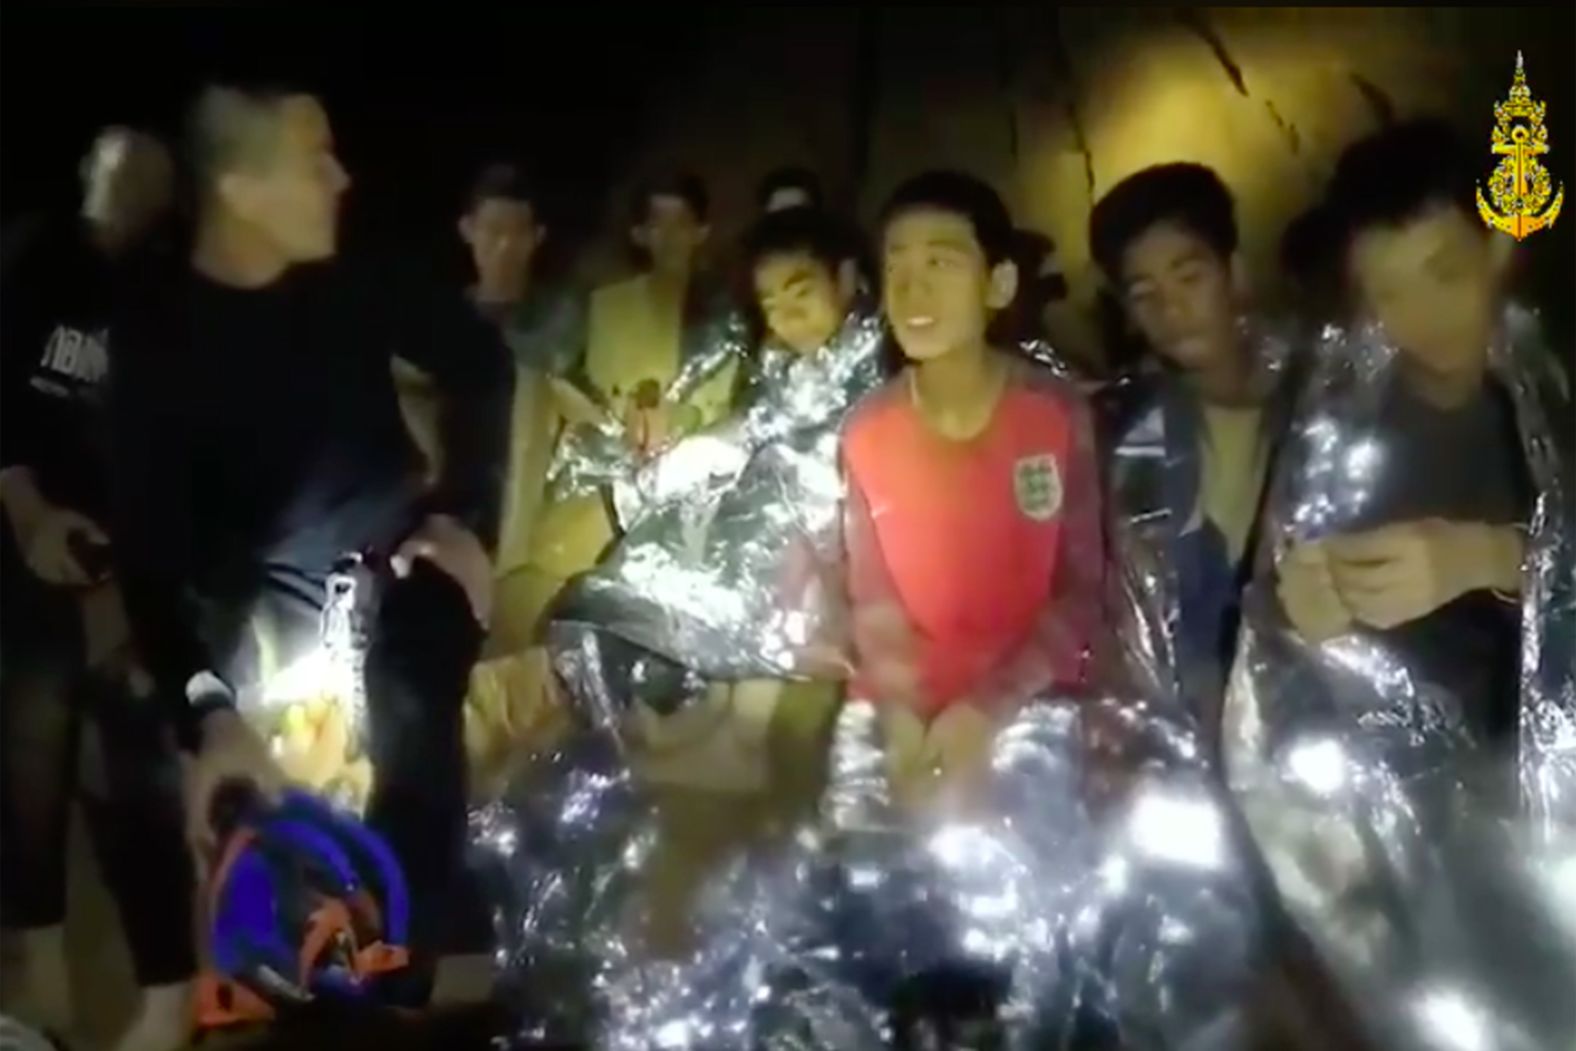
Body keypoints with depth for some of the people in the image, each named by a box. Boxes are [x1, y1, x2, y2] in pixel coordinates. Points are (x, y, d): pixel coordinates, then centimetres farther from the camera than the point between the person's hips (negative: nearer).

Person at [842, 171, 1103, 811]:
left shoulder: (1060, 416, -8)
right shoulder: (865, 433, -2)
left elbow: (1083, 591, -7)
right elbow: (872, 597, -3)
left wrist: (989, 707, -17)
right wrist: (901, 716, -18)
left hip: (1034, 710, -1)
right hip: (908, 714, 2)